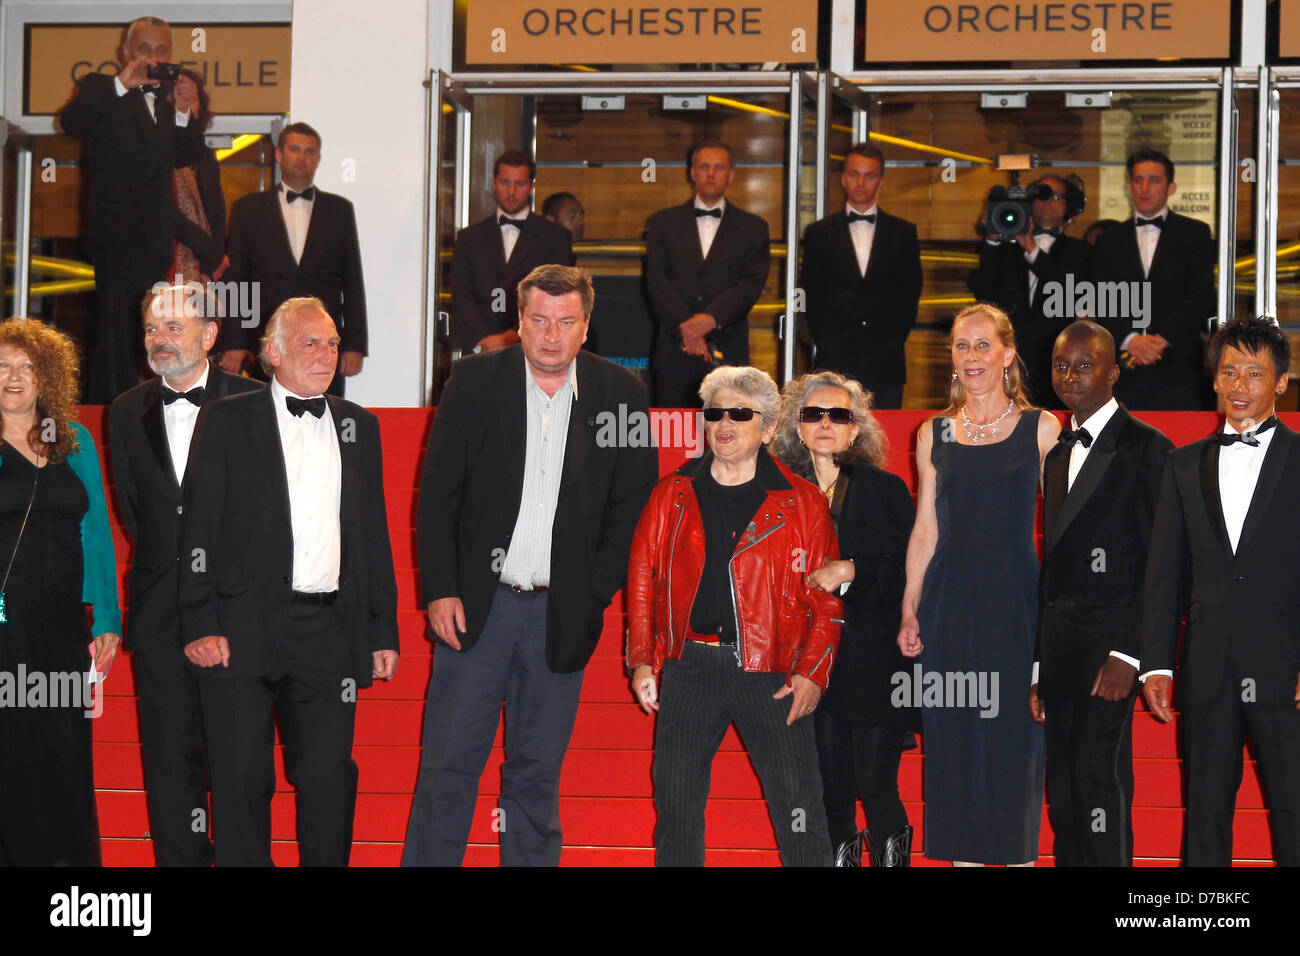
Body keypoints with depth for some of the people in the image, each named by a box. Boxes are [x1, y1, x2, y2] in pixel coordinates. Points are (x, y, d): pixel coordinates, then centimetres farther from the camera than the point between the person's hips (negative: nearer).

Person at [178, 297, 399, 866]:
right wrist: (200, 625, -10)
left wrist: (383, 630, 12)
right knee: (242, 777, 0)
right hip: (243, 629, -3)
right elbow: (197, 530, -1)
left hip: (330, 632, 3)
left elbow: (374, 535, 17)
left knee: (328, 779, 1)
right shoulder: (226, 422, 3)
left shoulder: (359, 427, 15)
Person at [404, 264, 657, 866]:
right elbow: (437, 494, 1)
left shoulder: (619, 394, 2)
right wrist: (440, 591, -6)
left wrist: (595, 594, -3)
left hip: (561, 613, 1)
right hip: (476, 606, -1)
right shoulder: (476, 381, 1)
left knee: (538, 772, 8)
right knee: (449, 761, -2)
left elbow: (632, 506, 5)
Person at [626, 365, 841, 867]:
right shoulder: (672, 496, 9)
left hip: (770, 671, -2)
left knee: (798, 807, -5)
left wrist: (812, 672, -8)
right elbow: (642, 580, 11)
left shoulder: (801, 502, 3)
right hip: (689, 666, 2)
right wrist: (641, 661, 3)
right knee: (675, 802, 6)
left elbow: (826, 596, 1)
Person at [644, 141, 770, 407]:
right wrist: (686, 328, -11)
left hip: (728, 352, 0)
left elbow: (751, 285, 0)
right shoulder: (663, 223, 13)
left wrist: (711, 318, -15)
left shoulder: (752, 228, 12)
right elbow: (657, 282, 3)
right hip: (675, 352, 0)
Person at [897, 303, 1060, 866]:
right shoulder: (933, 434, 8)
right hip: (950, 603, 2)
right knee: (954, 738, 4)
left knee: (1015, 738, 0)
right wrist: (910, 610, 4)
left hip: (1015, 599, -2)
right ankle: (964, 855, 13)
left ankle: (1019, 854, 10)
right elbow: (925, 530, 10)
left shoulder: (1041, 429, 2)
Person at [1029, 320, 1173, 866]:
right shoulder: (1057, 456, 20)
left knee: (1098, 775, -15)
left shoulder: (1146, 450, -4)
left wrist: (1127, 653, -17)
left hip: (1109, 645, -7)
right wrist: (1038, 667, 16)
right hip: (1059, 650, 7)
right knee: (1063, 797, 6)